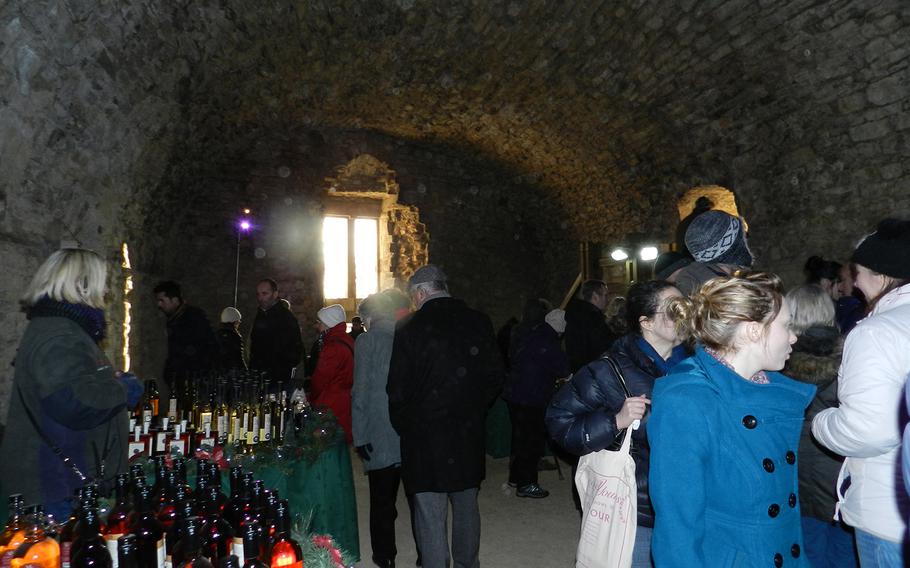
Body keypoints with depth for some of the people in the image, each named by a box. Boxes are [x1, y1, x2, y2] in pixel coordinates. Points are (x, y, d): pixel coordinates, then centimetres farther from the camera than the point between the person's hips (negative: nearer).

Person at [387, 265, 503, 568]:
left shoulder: (408, 328, -12)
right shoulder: (478, 322, -2)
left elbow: (398, 390, -10)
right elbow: (494, 377, 1)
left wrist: (403, 426, 6)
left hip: (424, 435, -4)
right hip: (469, 435, 4)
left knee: (430, 515, 7)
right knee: (466, 506, 21)